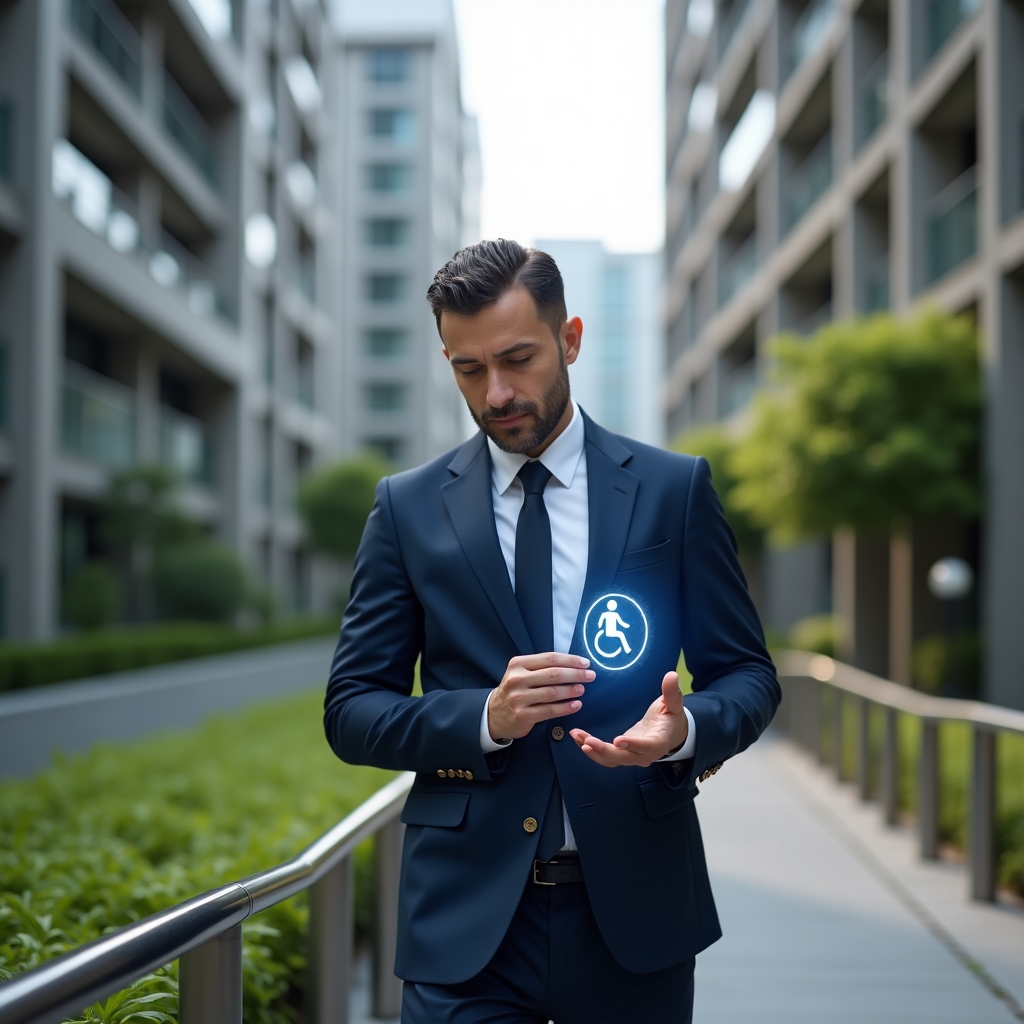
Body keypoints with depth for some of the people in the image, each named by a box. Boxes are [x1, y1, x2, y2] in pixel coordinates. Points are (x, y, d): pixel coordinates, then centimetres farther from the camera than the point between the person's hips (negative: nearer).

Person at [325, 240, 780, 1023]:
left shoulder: (675, 490, 3)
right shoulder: (409, 508, 3)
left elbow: (748, 673, 5)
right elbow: (351, 710, 3)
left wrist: (688, 729, -18)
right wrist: (483, 717, -16)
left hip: (635, 908, 1)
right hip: (467, 921, 0)